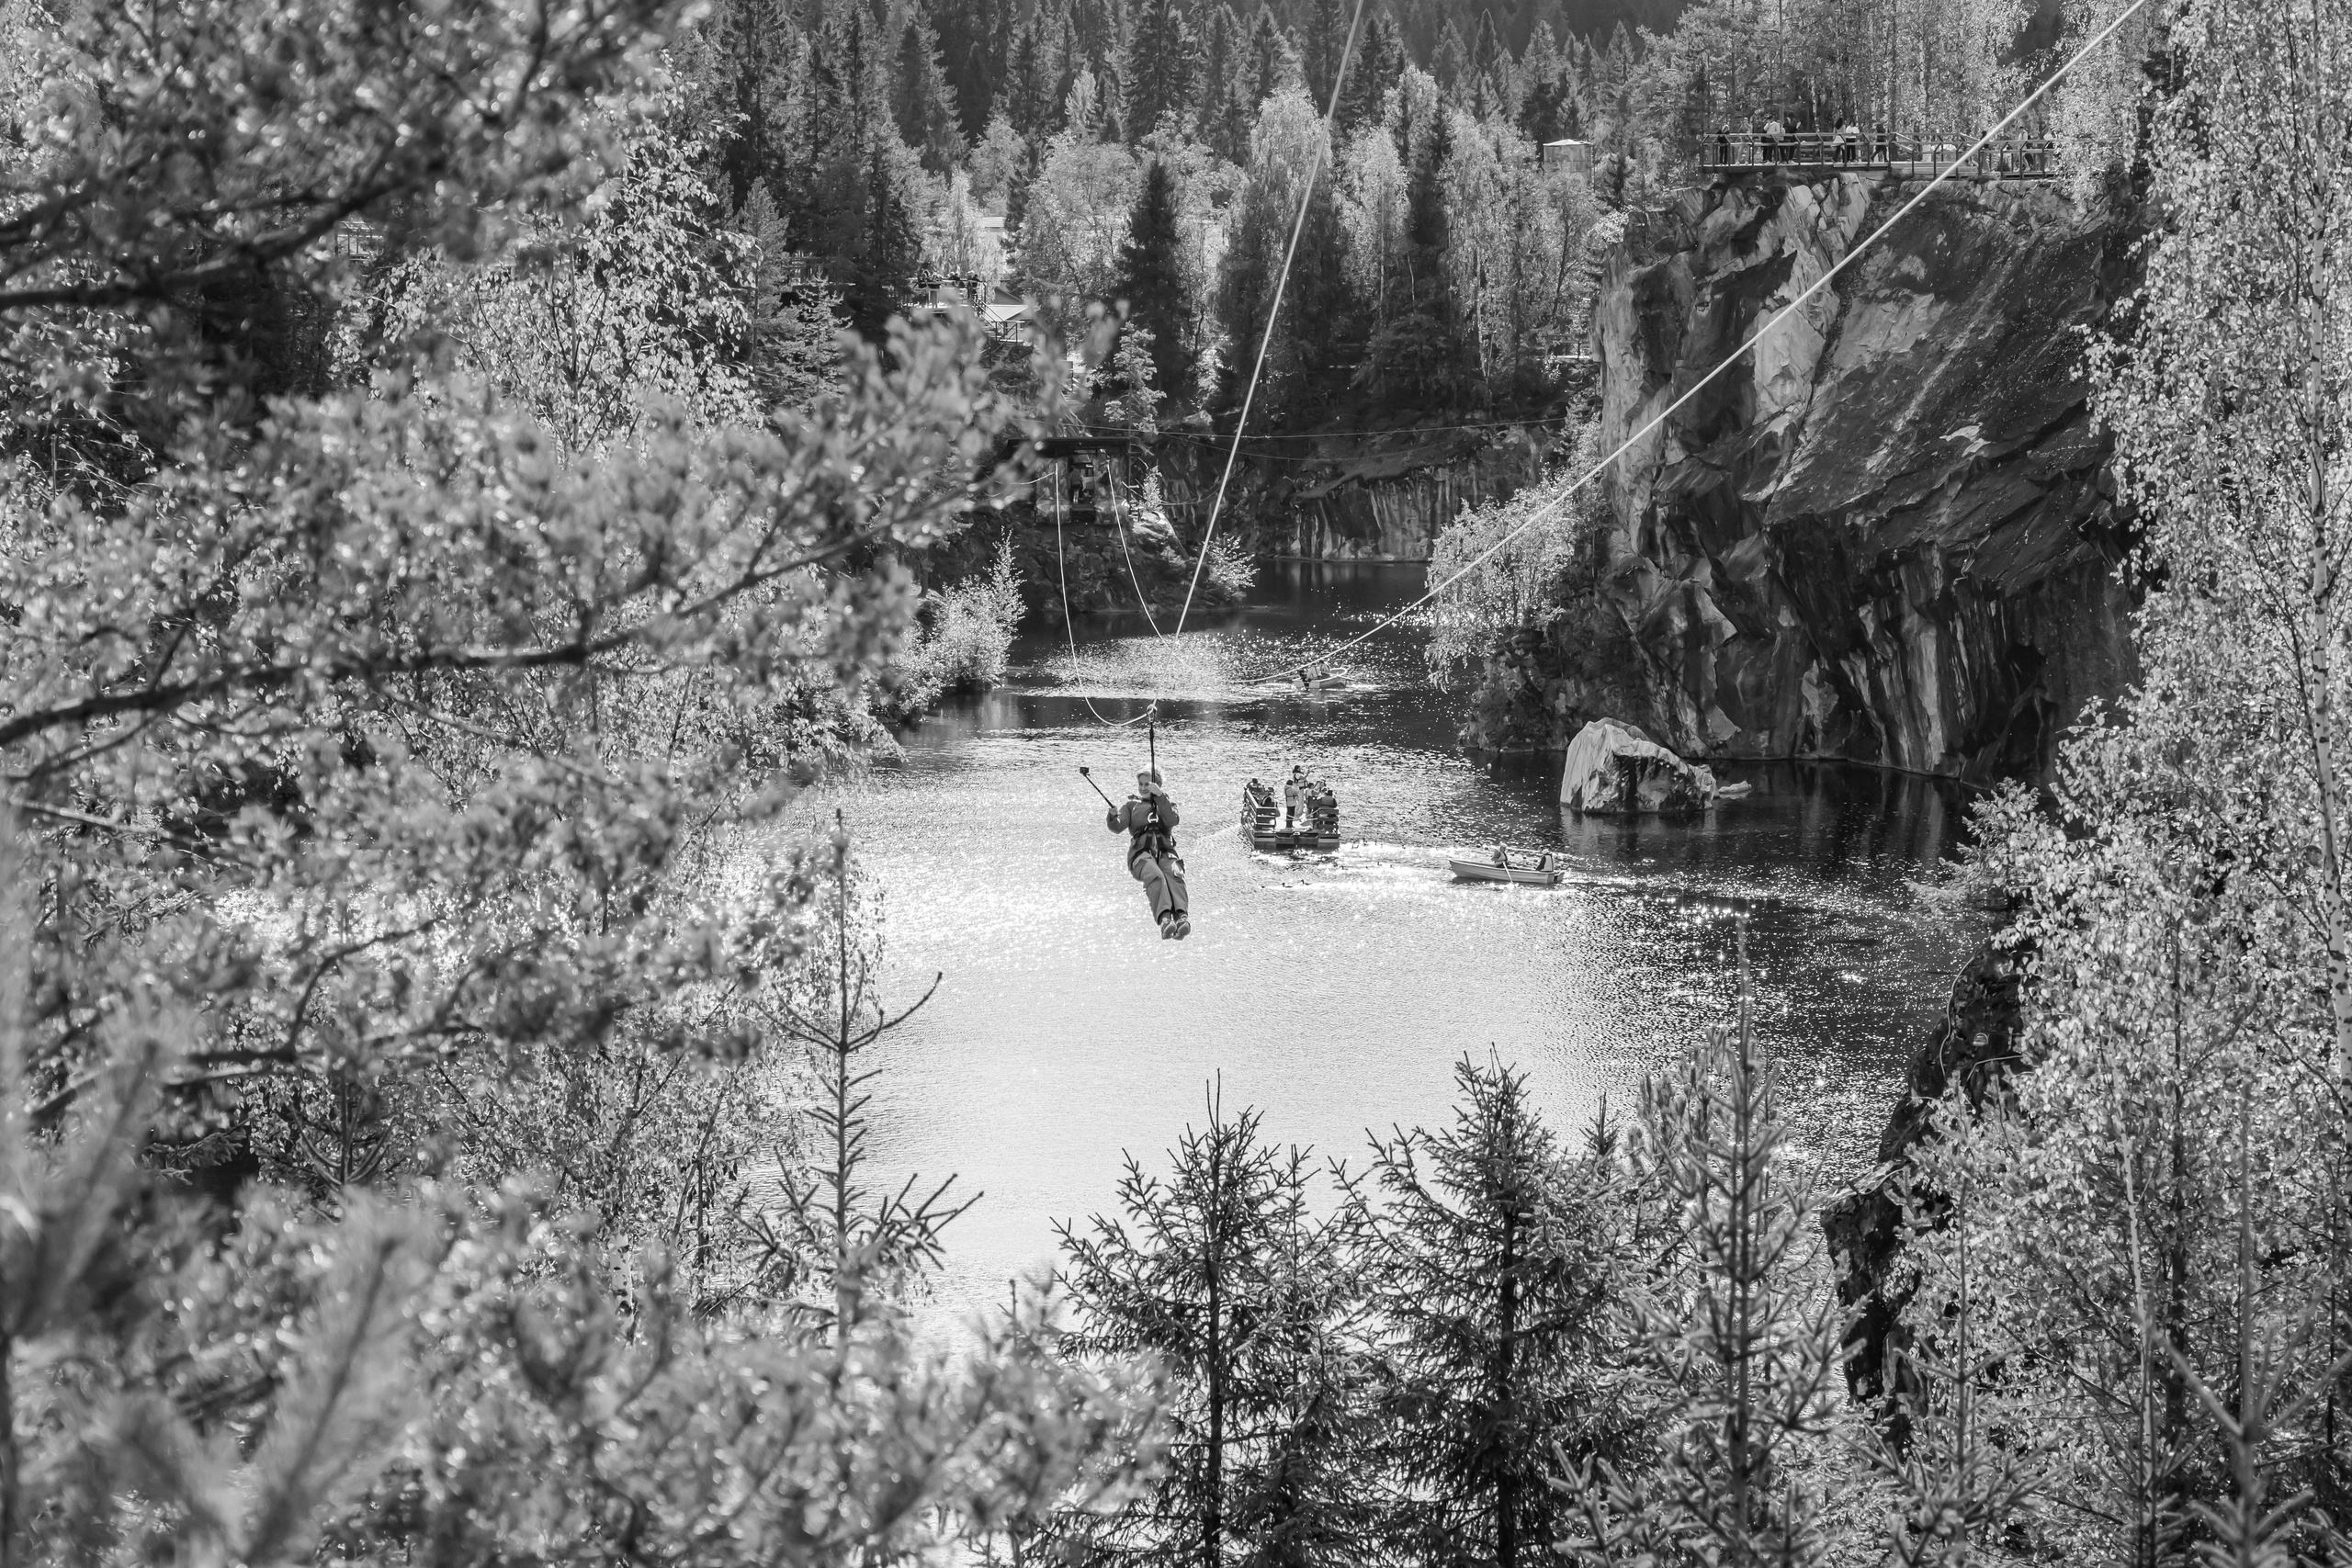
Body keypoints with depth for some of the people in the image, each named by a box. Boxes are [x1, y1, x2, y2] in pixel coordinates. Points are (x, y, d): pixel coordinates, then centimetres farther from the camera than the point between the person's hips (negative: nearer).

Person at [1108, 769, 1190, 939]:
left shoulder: (1166, 803, 26)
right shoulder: (1131, 805, 27)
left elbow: (1172, 820, 2)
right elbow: (1118, 827, 10)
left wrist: (1159, 796, -9)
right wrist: (1112, 817, -13)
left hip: (1166, 852, 1)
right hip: (1142, 853, -1)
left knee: (1174, 876, -34)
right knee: (1155, 877, -35)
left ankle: (1182, 917, -59)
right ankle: (1164, 919, -59)